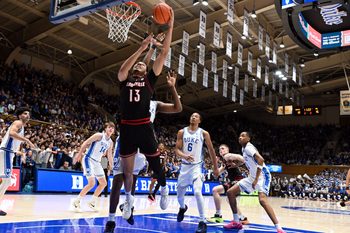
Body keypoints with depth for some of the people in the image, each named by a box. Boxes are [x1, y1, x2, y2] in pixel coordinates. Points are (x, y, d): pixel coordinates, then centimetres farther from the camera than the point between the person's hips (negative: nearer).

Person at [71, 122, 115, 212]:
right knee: (91, 183, -17)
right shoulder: (99, 135, -10)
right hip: (89, 159, -8)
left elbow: (110, 156, 20)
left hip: (97, 162, 8)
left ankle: (92, 202, 19)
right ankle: (76, 201, -1)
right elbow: (85, 143, -12)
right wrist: (79, 154, -16)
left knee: (103, 183, 7)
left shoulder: (110, 142, 11)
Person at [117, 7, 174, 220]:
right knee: (127, 169, 12)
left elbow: (164, 54, 2)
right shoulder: (125, 80, 12)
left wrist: (170, 27, -2)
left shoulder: (150, 78, 9)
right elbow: (122, 69, -12)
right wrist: (141, 48, -16)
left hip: (144, 127, -1)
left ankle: (164, 189, 33)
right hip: (127, 128, 2)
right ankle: (129, 198, 33)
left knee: (155, 163, 6)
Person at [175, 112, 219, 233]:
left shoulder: (204, 133, -5)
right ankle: (182, 208, 49)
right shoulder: (182, 132, 0)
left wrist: (215, 167, 5)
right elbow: (177, 149, -4)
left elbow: (211, 150, 3)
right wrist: (185, 156, -25)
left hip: (197, 166, -3)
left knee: (197, 192, -23)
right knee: (180, 193, 13)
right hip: (185, 166, 3)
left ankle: (202, 222, -12)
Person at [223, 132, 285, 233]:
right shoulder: (244, 148, 11)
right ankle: (236, 222, 15)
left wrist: (256, 179, -30)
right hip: (252, 177, 10)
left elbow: (260, 160, -31)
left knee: (262, 200, -33)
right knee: (230, 192, 7)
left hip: (262, 176, -10)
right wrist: (236, 164, 17)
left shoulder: (248, 147, -17)